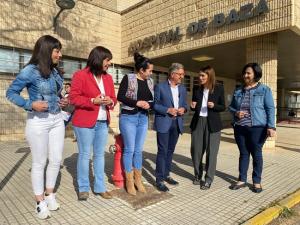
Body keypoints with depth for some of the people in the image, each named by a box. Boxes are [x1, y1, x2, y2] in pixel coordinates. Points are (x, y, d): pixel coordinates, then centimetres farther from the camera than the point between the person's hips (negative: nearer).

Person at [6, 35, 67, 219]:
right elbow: (11, 93, -7)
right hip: (38, 121, -6)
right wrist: (31, 104, -21)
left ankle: (50, 195, 31)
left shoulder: (55, 71, 8)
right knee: (39, 162, 6)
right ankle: (40, 202, 22)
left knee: (56, 160, 11)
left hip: (57, 120, 6)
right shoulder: (30, 71, -11)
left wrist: (62, 101, 1)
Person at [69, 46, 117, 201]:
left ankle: (100, 187, 23)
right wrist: (92, 101, -20)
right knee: (84, 155, 3)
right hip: (84, 122, -6)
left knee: (100, 155, 11)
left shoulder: (108, 78, 12)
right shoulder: (80, 75, -7)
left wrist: (110, 101, -8)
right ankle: (83, 188, 19)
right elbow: (73, 97, -10)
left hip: (103, 122, 6)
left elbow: (113, 98, 15)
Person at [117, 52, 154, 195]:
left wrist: (148, 104, -7)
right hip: (128, 118, -5)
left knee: (139, 150, 11)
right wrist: (137, 102, -18)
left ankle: (138, 180, 25)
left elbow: (153, 100, 14)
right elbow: (120, 97, -11)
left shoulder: (150, 82, 9)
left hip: (143, 119, 5)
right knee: (129, 150, 2)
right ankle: (129, 182, 16)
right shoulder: (128, 78, -6)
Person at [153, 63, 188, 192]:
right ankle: (159, 179, 5)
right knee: (162, 151, -4)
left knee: (170, 150, 13)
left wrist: (183, 109, -5)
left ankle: (166, 175, 26)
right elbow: (154, 105, -6)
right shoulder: (160, 87, -4)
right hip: (163, 123, -5)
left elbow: (185, 104, 17)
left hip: (177, 123, 6)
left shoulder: (183, 88, 13)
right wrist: (168, 110, -18)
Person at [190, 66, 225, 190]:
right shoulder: (196, 89, 7)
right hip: (198, 122, 3)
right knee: (195, 150, 7)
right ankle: (197, 175, 28)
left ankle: (208, 180, 15)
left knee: (211, 152, 2)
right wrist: (192, 106, -8)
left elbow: (223, 107, 2)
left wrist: (214, 106, -16)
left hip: (212, 124, -3)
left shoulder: (219, 89, -1)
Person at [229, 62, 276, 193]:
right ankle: (242, 180, 22)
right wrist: (236, 113, -6)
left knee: (256, 154, 7)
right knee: (243, 154, 12)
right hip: (240, 128, 4)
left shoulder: (264, 90, -2)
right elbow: (231, 107, 15)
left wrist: (271, 126, -13)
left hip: (257, 128, -4)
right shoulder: (238, 91, 10)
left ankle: (257, 182, 21)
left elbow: (270, 109, -5)